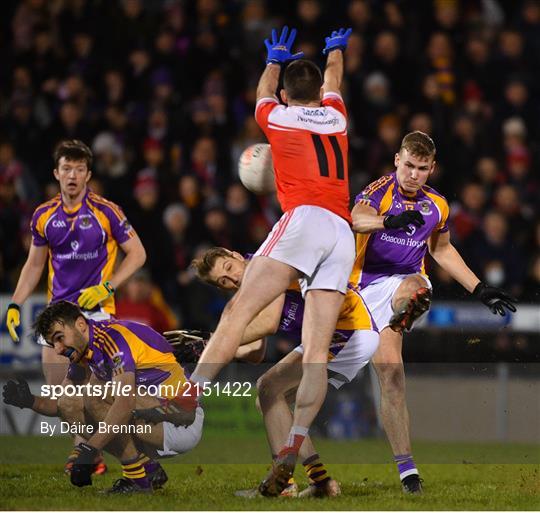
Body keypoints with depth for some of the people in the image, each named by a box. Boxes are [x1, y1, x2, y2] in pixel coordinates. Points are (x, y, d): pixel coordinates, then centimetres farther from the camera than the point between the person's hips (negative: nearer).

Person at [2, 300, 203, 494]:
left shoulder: (113, 336, -20)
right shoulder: (84, 352, 9)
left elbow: (125, 402, -34)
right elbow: (59, 403, 14)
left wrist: (90, 449, -37)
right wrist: (30, 401, -7)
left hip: (183, 424, -9)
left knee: (96, 395, -25)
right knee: (70, 405, 4)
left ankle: (138, 477, -14)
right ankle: (150, 470, 6)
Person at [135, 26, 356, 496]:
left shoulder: (277, 117, 14)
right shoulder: (335, 115, 23)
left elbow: (264, 92, 40)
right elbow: (333, 82, 48)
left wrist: (275, 59, 59)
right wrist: (335, 50, 68)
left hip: (304, 218, -4)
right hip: (344, 235, 4)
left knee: (239, 311, -12)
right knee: (316, 351, -7)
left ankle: (190, 396, -27)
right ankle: (294, 445, -22)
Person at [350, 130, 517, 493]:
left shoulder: (436, 205, 8)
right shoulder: (380, 190, -7)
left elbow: (441, 249, 27)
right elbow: (357, 220, -29)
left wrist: (479, 289, 23)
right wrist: (389, 221, -51)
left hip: (407, 280, 5)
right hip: (370, 284, -4)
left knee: (414, 290, -35)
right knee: (389, 373, -12)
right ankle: (406, 465, -10)